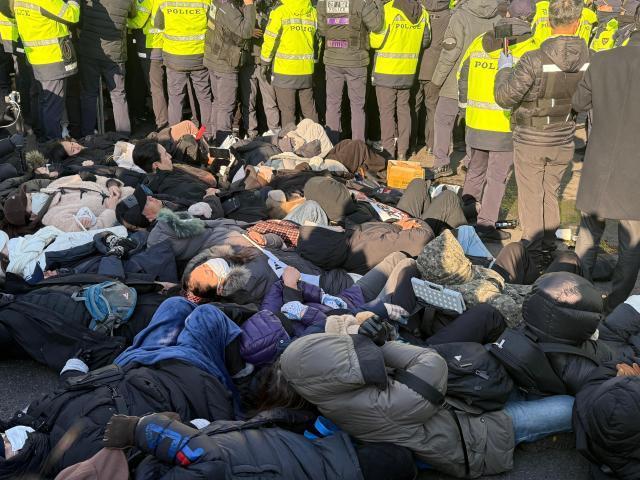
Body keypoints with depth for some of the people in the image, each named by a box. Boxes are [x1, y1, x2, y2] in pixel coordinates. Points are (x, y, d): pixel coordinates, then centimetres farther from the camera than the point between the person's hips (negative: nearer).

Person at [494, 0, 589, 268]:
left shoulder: (535, 61, -25)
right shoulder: (590, 61, -12)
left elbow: (504, 97, -21)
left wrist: (504, 68, -5)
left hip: (530, 139, -4)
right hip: (563, 140, 4)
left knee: (531, 196, 12)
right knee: (550, 192, 23)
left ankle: (532, 248, 21)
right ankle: (549, 244, 34)